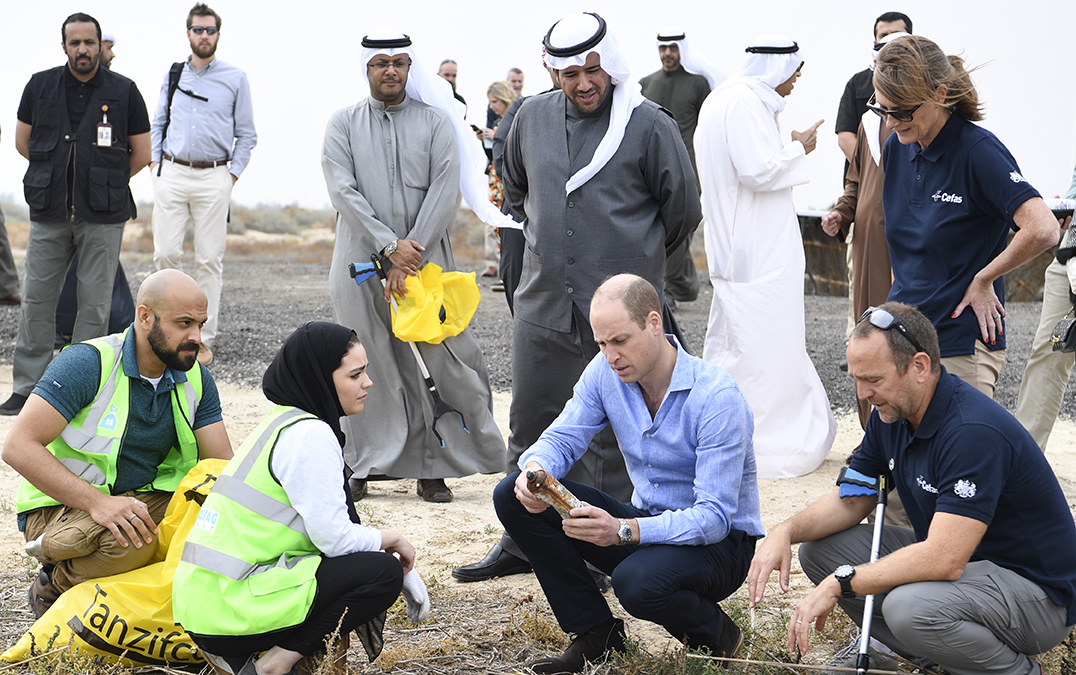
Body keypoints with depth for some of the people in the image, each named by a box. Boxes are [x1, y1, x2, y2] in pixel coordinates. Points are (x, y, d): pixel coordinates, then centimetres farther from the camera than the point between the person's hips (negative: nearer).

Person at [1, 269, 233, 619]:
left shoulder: (195, 378, 2)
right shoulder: (88, 364, -17)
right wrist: (98, 502, -34)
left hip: (143, 501, 6)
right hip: (60, 507, -6)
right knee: (129, 539, -36)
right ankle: (52, 588, -6)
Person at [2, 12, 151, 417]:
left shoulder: (124, 91, 1)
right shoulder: (40, 86, 6)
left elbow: (141, 154, 8)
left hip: (103, 216, -2)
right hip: (49, 213, 2)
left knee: (95, 302, 0)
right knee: (36, 298, 0)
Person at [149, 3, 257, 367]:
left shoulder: (235, 78, 6)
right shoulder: (172, 76, 12)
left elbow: (246, 135, 7)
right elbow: (158, 124, 20)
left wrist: (232, 174, -2)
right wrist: (154, 162, 7)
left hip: (213, 177, -2)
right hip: (171, 173, 2)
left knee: (209, 260, -3)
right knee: (166, 253, -6)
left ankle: (204, 339, 2)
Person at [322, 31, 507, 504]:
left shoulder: (436, 122, 6)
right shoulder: (344, 124, 8)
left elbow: (445, 192, -3)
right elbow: (343, 191, -3)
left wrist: (411, 256, -12)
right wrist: (390, 245, -14)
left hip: (424, 260, 0)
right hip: (361, 259, 1)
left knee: (438, 359, -5)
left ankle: (433, 469, 3)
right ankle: (362, 465, 11)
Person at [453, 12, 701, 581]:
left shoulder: (649, 125, -8)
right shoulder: (533, 117, 6)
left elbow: (683, 210, 3)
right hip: (542, 303, 5)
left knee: (610, 437, 1)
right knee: (530, 428, 13)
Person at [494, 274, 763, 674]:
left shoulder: (717, 398, -24)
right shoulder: (606, 372, -5)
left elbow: (714, 517, -28)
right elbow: (561, 439, 1)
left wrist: (623, 531, -43)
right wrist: (535, 469, -26)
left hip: (719, 541, -6)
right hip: (645, 525, 7)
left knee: (638, 581, -39)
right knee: (514, 497, -9)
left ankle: (717, 637, -4)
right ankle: (596, 635, -2)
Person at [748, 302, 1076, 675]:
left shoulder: (974, 431, -29)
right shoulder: (892, 414, 0)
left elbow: (944, 560, -34)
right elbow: (851, 501, 11)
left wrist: (839, 584, -28)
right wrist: (786, 531, -9)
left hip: (1037, 587, -9)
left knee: (910, 606, -36)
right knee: (818, 547, 1)